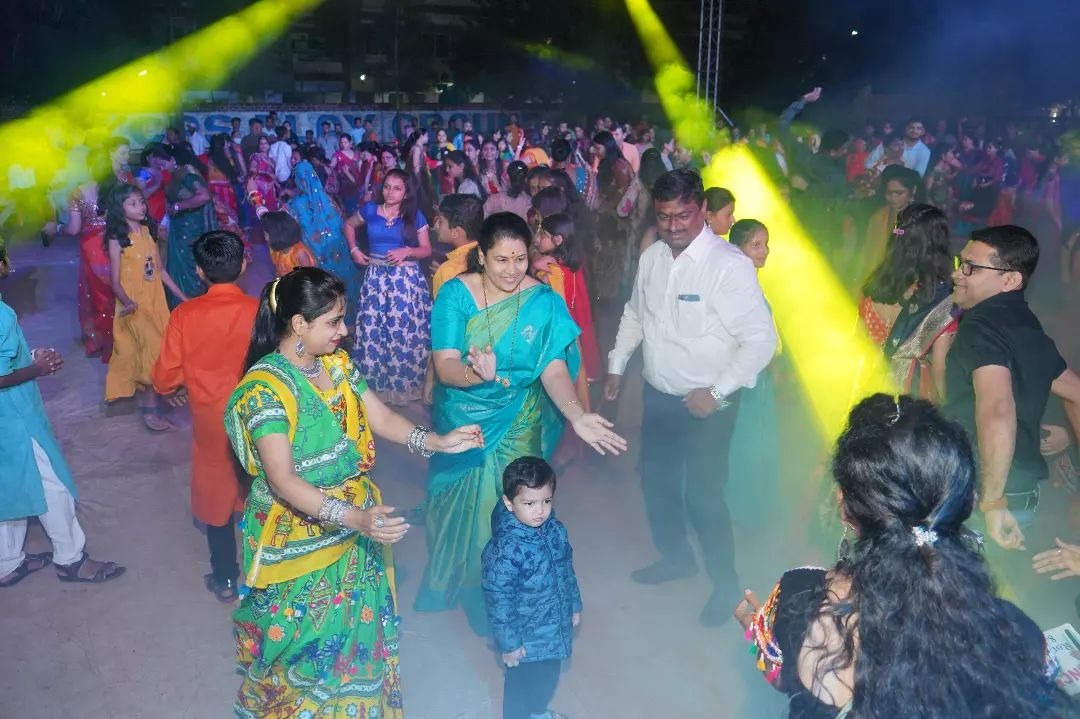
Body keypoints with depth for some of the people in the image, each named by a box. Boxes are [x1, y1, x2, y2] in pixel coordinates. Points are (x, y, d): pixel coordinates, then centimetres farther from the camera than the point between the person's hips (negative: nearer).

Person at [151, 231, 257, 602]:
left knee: (216, 496, 18)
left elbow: (165, 378, -10)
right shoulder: (260, 311, -18)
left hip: (211, 422, 0)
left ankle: (224, 579, 30)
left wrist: (176, 390, 13)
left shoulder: (184, 315, -15)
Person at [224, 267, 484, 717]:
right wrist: (354, 517, -40)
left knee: (353, 628, 23)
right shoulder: (266, 388, -26)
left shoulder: (337, 362, -2)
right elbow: (282, 480, -31)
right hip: (299, 540, -7)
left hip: (351, 532, 7)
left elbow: (381, 418, 2)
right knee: (306, 639, 13)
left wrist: (438, 442, -12)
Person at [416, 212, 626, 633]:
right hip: (459, 423, 1)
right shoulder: (455, 294, -15)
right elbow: (444, 366, -21)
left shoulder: (543, 301, -13)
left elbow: (553, 366, -20)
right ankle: (453, 579, 49)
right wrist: (475, 374, -44)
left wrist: (575, 415, -37)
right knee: (458, 506, 20)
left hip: (515, 428, -1)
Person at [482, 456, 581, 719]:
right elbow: (498, 601, -23)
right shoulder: (504, 550, -32)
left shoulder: (556, 530, -10)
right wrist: (508, 643, -16)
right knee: (521, 685, 17)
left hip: (556, 628, 7)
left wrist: (574, 606, 15)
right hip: (526, 638, -7)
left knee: (549, 677, 29)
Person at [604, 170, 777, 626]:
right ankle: (676, 557, 47)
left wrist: (716, 393, -22)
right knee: (657, 483, 20)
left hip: (706, 404, -7)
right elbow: (634, 316, 16)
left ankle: (724, 583, 28)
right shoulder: (651, 257, 0)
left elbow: (761, 339, -22)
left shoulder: (730, 265, -21)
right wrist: (616, 365, 14)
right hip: (658, 395, 7)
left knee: (702, 495, 1)